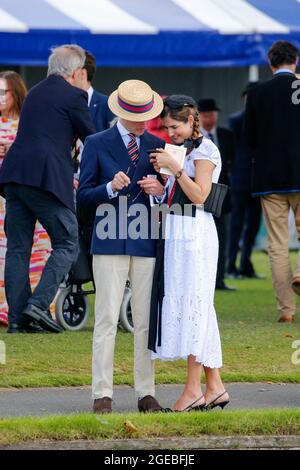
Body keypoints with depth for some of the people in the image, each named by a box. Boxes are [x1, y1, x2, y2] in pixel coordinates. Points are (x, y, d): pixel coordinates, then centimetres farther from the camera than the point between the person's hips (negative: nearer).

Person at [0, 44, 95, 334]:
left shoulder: (35, 92, 23)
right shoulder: (73, 95, 1)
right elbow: (91, 139, 6)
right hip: (46, 177, -7)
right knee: (66, 245, 1)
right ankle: (39, 304, -14)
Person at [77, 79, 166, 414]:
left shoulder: (157, 145, 13)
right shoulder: (97, 144, 5)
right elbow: (83, 197, 2)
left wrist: (160, 190, -6)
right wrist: (111, 188, -16)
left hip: (147, 244, 3)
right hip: (110, 244, -3)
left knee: (146, 321, 3)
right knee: (106, 320, -6)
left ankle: (146, 393, 7)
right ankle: (102, 394, -5)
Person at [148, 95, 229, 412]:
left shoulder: (205, 150, -6)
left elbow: (199, 195, -15)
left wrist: (174, 167, -15)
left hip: (194, 233, -9)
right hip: (176, 234, 9)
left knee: (191, 304, -9)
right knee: (197, 308, 7)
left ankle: (193, 388, -8)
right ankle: (214, 386, 8)